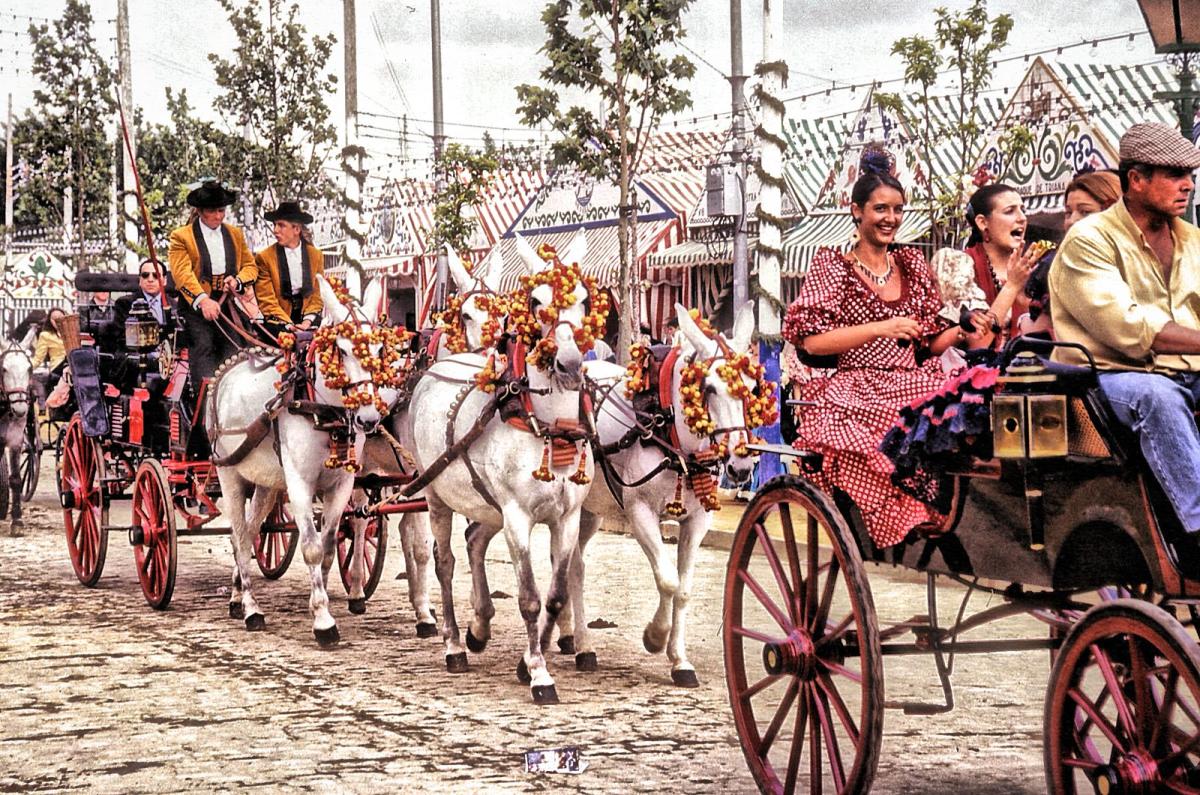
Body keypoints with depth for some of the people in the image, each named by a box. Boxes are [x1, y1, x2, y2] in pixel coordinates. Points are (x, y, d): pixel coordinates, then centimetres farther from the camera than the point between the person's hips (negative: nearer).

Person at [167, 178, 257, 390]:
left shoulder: (235, 234, 18)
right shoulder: (181, 237, 1)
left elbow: (250, 266, 21)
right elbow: (183, 273, -12)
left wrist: (238, 280, -4)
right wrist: (203, 300, -28)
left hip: (229, 306, 4)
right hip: (196, 308, -4)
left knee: (231, 353, -4)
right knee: (202, 349, -16)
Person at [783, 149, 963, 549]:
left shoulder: (912, 264, 20)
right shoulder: (832, 265, 5)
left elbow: (929, 342, 20)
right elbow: (812, 340, -8)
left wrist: (961, 332, -2)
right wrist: (881, 328, -16)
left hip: (911, 389, 5)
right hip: (854, 392, -5)